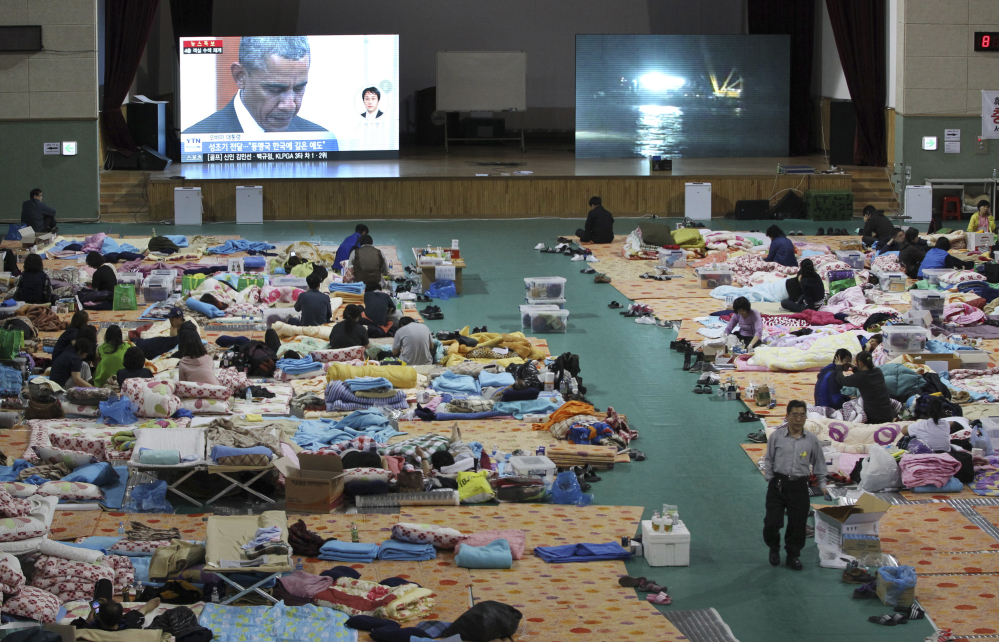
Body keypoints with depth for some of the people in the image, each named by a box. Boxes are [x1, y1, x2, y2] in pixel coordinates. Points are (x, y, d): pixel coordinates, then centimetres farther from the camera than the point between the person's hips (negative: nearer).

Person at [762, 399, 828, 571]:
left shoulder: (812, 440, 3)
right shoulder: (777, 436, -1)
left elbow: (819, 464, 14)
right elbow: (768, 460, 7)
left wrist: (822, 484, 11)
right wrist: (770, 480, 1)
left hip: (799, 486, 1)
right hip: (778, 484, -1)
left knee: (798, 523, 6)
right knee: (772, 522, -2)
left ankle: (793, 555, 25)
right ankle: (774, 549, 26)